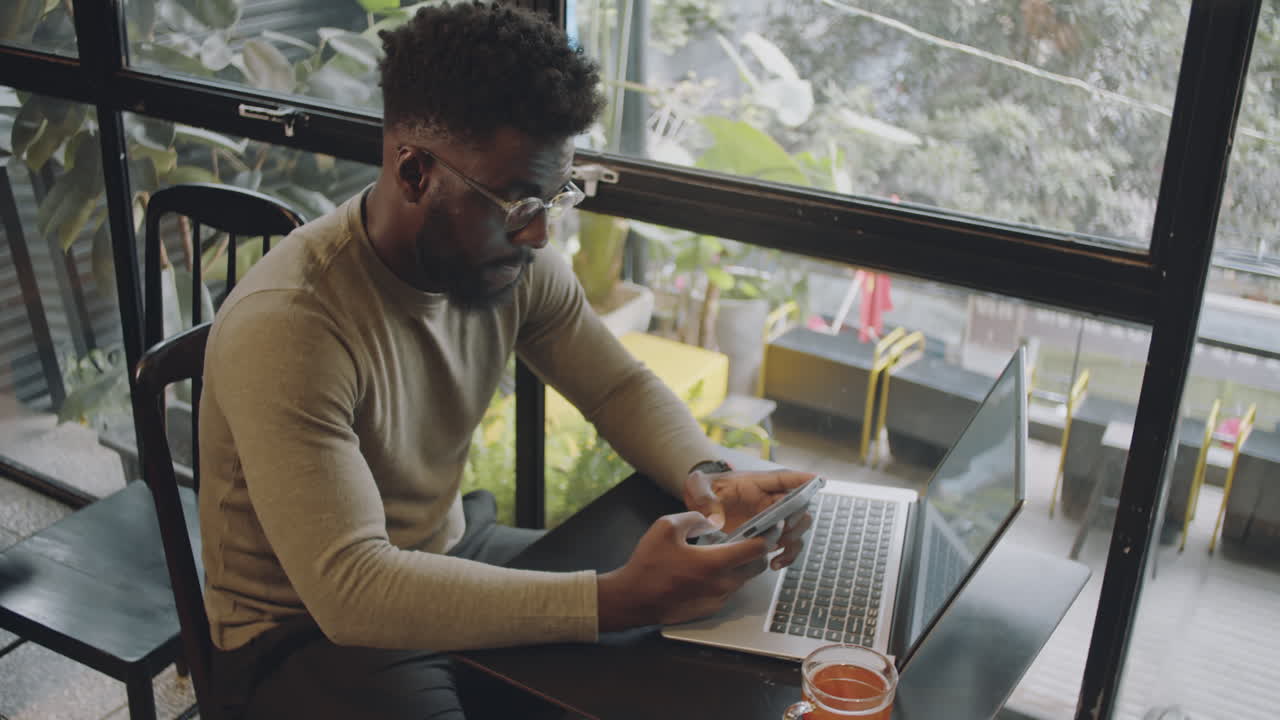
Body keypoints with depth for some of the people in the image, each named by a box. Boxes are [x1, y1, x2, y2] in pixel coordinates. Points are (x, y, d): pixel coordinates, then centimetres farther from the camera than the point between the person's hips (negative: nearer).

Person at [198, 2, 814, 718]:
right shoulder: (287, 327, -30)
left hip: (450, 549, 6)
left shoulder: (518, 263, -10)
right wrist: (618, 600, -39)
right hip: (306, 628, -6)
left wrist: (710, 481, -20)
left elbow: (624, 388, 2)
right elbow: (348, 588, -35)